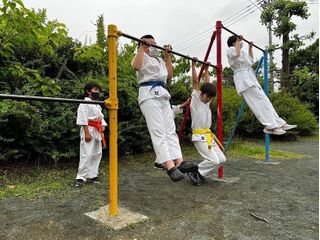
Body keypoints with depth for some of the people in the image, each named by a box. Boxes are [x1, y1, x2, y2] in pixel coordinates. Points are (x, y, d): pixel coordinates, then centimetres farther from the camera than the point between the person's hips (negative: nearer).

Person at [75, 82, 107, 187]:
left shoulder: (97, 104, 19)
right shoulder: (85, 103, -9)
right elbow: (83, 119, -16)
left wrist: (103, 126, 5)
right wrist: (87, 132, -22)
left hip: (97, 132, 9)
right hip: (88, 131, -9)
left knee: (97, 154, 12)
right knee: (86, 155, -10)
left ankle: (92, 175, 22)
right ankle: (81, 177, -1)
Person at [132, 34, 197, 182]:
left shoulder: (159, 60, 30)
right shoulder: (142, 56, 7)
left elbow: (169, 75, 26)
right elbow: (136, 66, -15)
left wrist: (167, 56, 26)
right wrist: (142, 47, -7)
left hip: (163, 94, 9)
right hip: (149, 94, -8)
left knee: (170, 130, -2)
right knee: (158, 131, -16)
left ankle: (179, 162, -5)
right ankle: (170, 166, -22)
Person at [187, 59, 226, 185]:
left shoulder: (206, 102, 14)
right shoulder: (195, 100, -5)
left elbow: (207, 84, 20)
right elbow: (195, 82, -9)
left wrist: (206, 69, 27)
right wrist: (193, 65, -7)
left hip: (208, 135, 9)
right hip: (199, 136, -9)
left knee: (221, 159, 4)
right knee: (214, 161, -15)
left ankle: (200, 174, 16)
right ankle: (194, 172, 4)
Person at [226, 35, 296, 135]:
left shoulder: (242, 52, 30)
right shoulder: (231, 50, 1)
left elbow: (251, 60, 39)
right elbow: (237, 54, -22)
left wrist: (250, 48, 37)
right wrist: (238, 40, -12)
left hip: (250, 78, 10)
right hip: (243, 78, -10)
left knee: (263, 100, 6)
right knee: (260, 100, -19)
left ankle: (279, 123, 7)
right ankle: (270, 126, -21)